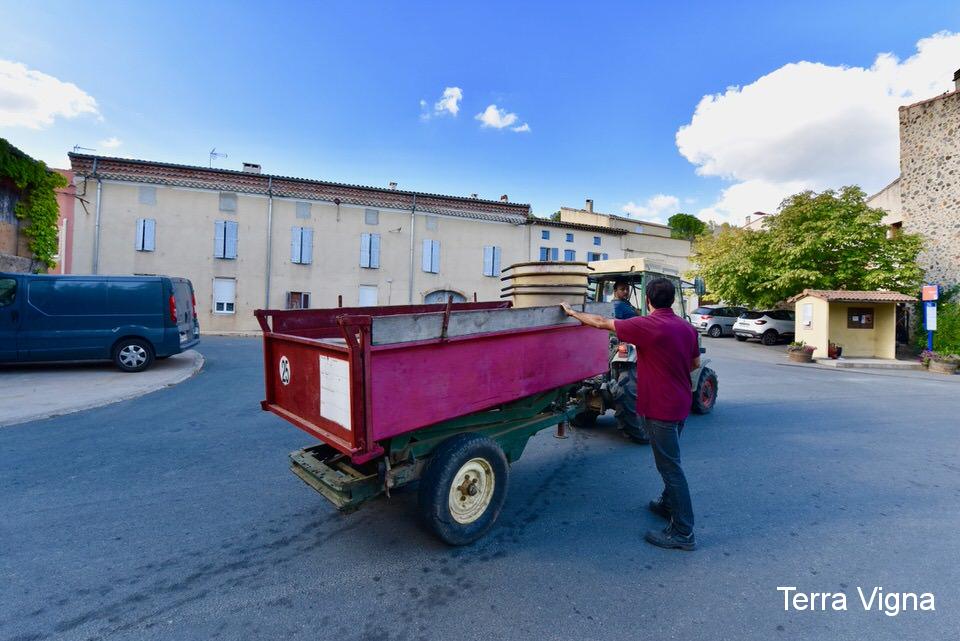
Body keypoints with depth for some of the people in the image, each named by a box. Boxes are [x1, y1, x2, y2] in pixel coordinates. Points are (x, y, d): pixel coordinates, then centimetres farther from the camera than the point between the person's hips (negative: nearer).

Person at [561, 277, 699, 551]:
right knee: (669, 460, 23)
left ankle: (683, 532, 10)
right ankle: (669, 505, 40)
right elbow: (695, 363, 14)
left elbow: (602, 323, -12)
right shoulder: (687, 327, 3)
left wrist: (572, 313, 1)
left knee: (670, 466, 0)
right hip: (680, 404, 8)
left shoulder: (647, 325, -20)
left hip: (660, 408, -8)